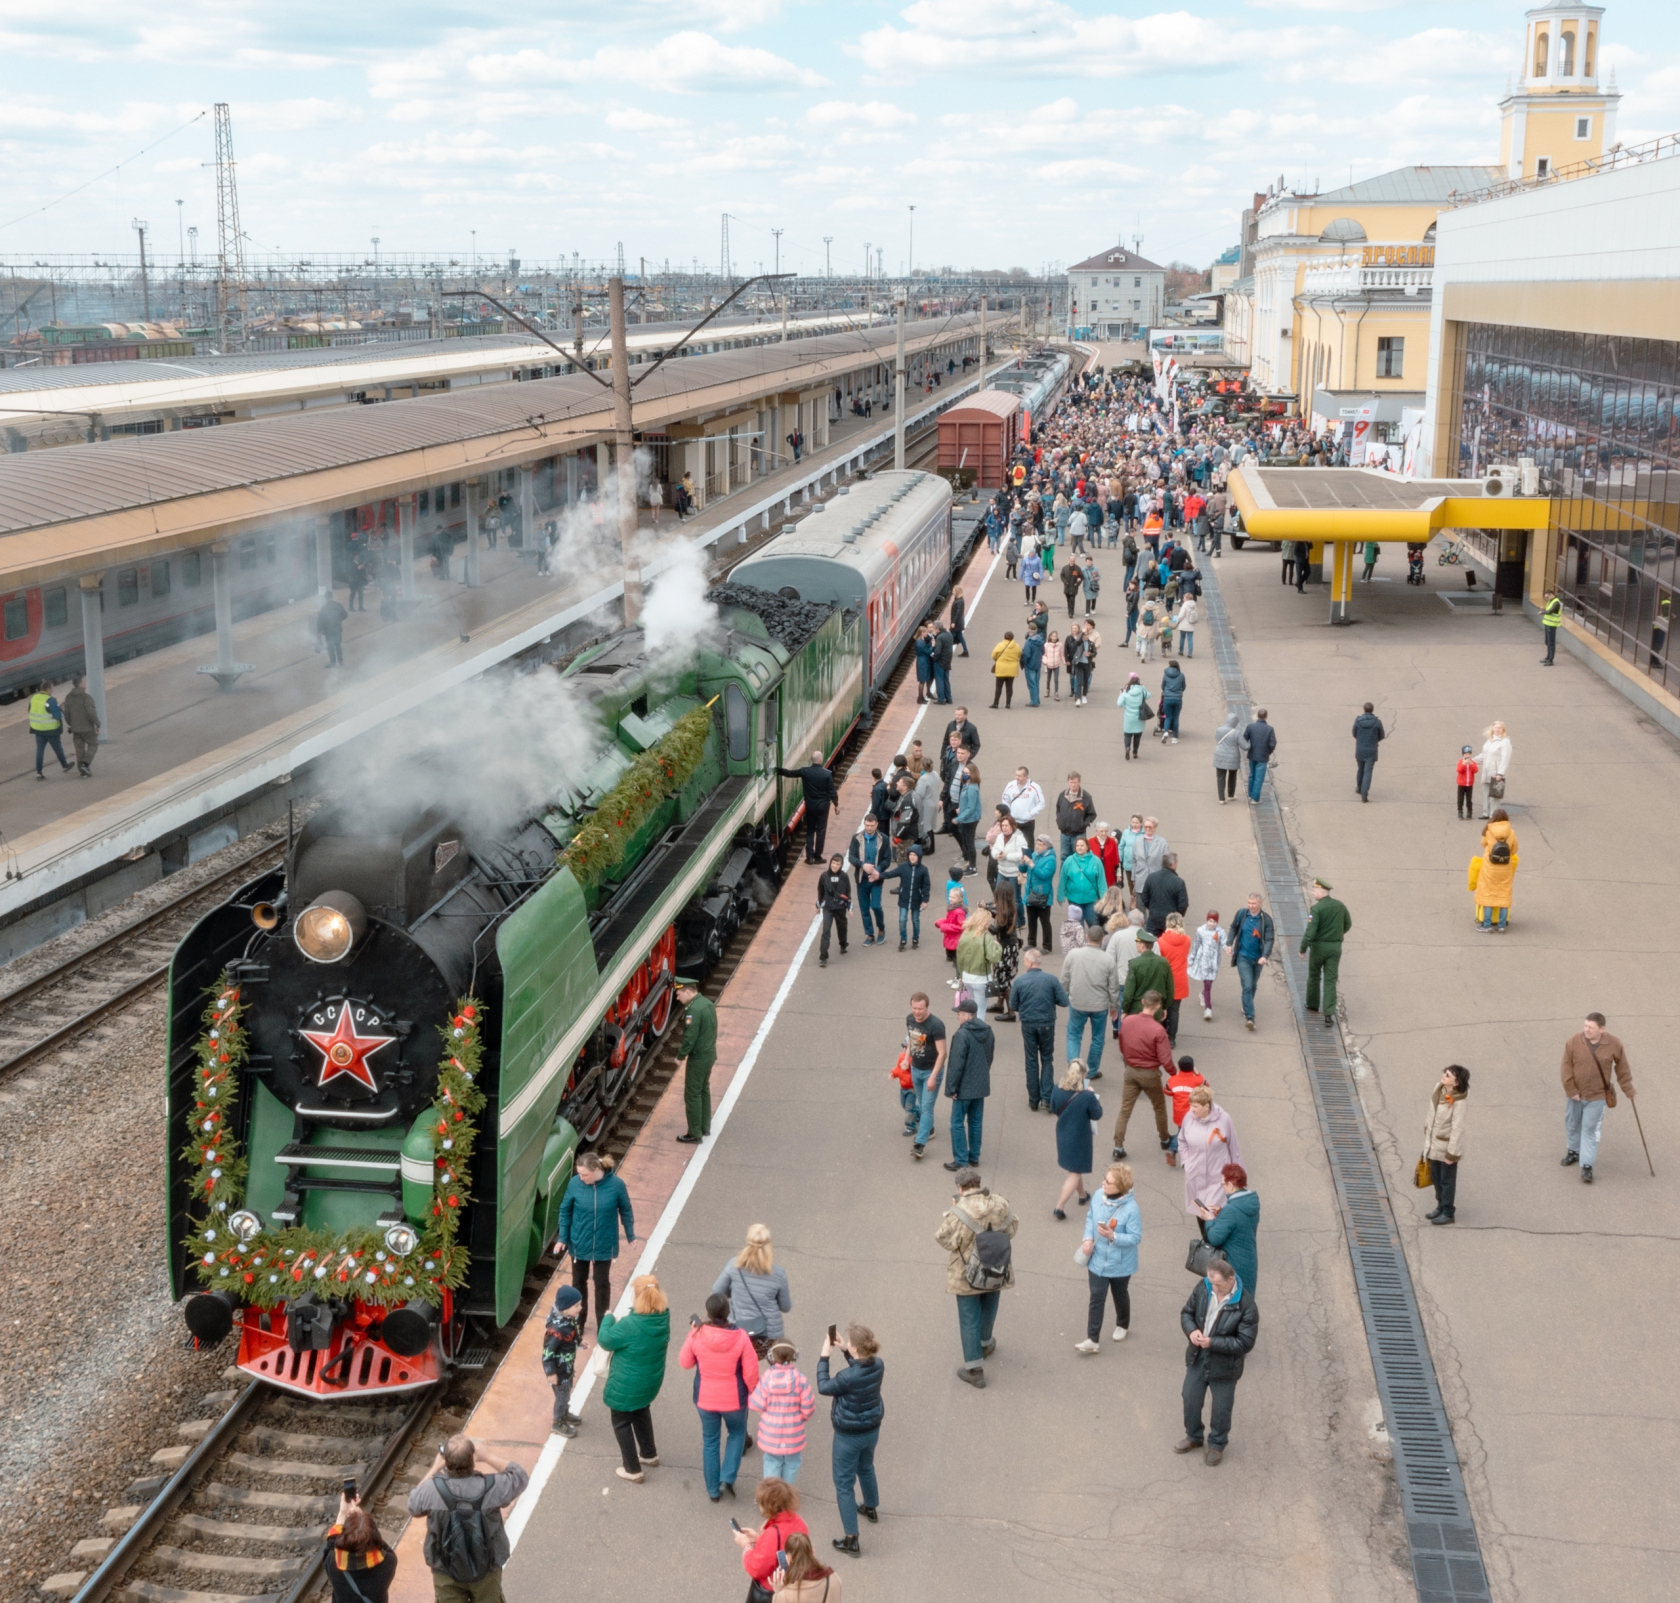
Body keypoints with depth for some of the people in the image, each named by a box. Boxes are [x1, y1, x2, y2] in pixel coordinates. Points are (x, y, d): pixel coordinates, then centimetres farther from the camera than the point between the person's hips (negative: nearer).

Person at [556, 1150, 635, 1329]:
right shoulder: (575, 1183, -19)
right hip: (579, 1243, 1)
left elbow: (625, 1210, -4)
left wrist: (630, 1235, 5)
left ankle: (603, 1324, 30)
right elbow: (565, 1210, -5)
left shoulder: (616, 1185, -20)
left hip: (604, 1245, -1)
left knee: (602, 1284, 13)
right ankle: (578, 1320, 39)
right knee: (579, 1282, 18)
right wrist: (563, 1237, -4)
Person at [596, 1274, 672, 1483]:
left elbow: (605, 1341, -17)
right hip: (651, 1380, 7)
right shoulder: (663, 1317, -13)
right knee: (641, 1411, 33)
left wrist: (609, 1319, -1)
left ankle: (633, 1469, 25)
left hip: (626, 1386, -7)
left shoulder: (630, 1325, -33)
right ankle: (649, 1454, 47)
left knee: (621, 1421, 16)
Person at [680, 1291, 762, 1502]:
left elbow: (685, 1362, -1)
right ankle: (727, 1478, 15)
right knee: (737, 1433, 27)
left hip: (705, 1399, 1)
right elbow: (751, 1371, -13)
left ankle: (713, 1489, 30)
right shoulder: (740, 1337, -22)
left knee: (710, 1442, 20)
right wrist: (752, 1391, 6)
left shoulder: (697, 1335, -19)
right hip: (734, 1399, -1)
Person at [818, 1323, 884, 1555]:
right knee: (866, 1468, 34)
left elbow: (824, 1387, -15)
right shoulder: (878, 1365, -14)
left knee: (844, 1484, 8)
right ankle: (871, 1508, 58)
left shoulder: (848, 1377, -33)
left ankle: (851, 1540, 12)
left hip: (849, 1436, -7)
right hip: (872, 1430, 7)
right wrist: (844, 1351, 1)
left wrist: (824, 1357, -9)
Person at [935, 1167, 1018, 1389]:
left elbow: (944, 1239, -16)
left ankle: (974, 1369, 12)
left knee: (969, 1320, 7)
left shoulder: (959, 1212, -27)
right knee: (988, 1310, 28)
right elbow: (1013, 1228, 2)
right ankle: (985, 1344, 52)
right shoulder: (1000, 1204, -13)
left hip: (967, 1275, -5)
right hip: (996, 1271, 5)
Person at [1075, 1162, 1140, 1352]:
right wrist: (1088, 1238, -11)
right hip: (1098, 1259, 3)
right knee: (1096, 1298, 4)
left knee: (1120, 1295, 21)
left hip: (1120, 1263, -3)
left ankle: (1122, 1326, 48)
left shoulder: (1131, 1209, -28)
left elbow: (1136, 1238, -21)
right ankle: (1092, 1340, 8)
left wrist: (1113, 1236, -34)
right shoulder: (1098, 1196, -12)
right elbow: (1090, 1218, 4)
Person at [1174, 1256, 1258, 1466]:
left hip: (1224, 1365, -4)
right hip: (1197, 1359, 4)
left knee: (1221, 1408, 14)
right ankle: (1193, 1437, 44)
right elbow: (1186, 1312, 2)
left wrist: (1213, 1343, -28)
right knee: (1190, 1400, 20)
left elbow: (1245, 1343, -22)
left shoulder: (1246, 1306, -27)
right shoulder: (1203, 1287, -13)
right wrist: (1191, 1330, -19)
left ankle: (1217, 1444, 39)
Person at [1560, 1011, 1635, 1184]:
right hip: (1575, 1094, 2)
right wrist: (1571, 1090, -12)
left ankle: (1587, 1166, 3)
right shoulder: (1574, 1042, -16)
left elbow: (1622, 1069, 0)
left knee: (1590, 1130, -1)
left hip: (1597, 1096, -2)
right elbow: (1567, 1068, -10)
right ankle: (1574, 1152, 42)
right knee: (1572, 1125, 19)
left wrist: (1629, 1090, 6)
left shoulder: (1614, 1045, -14)